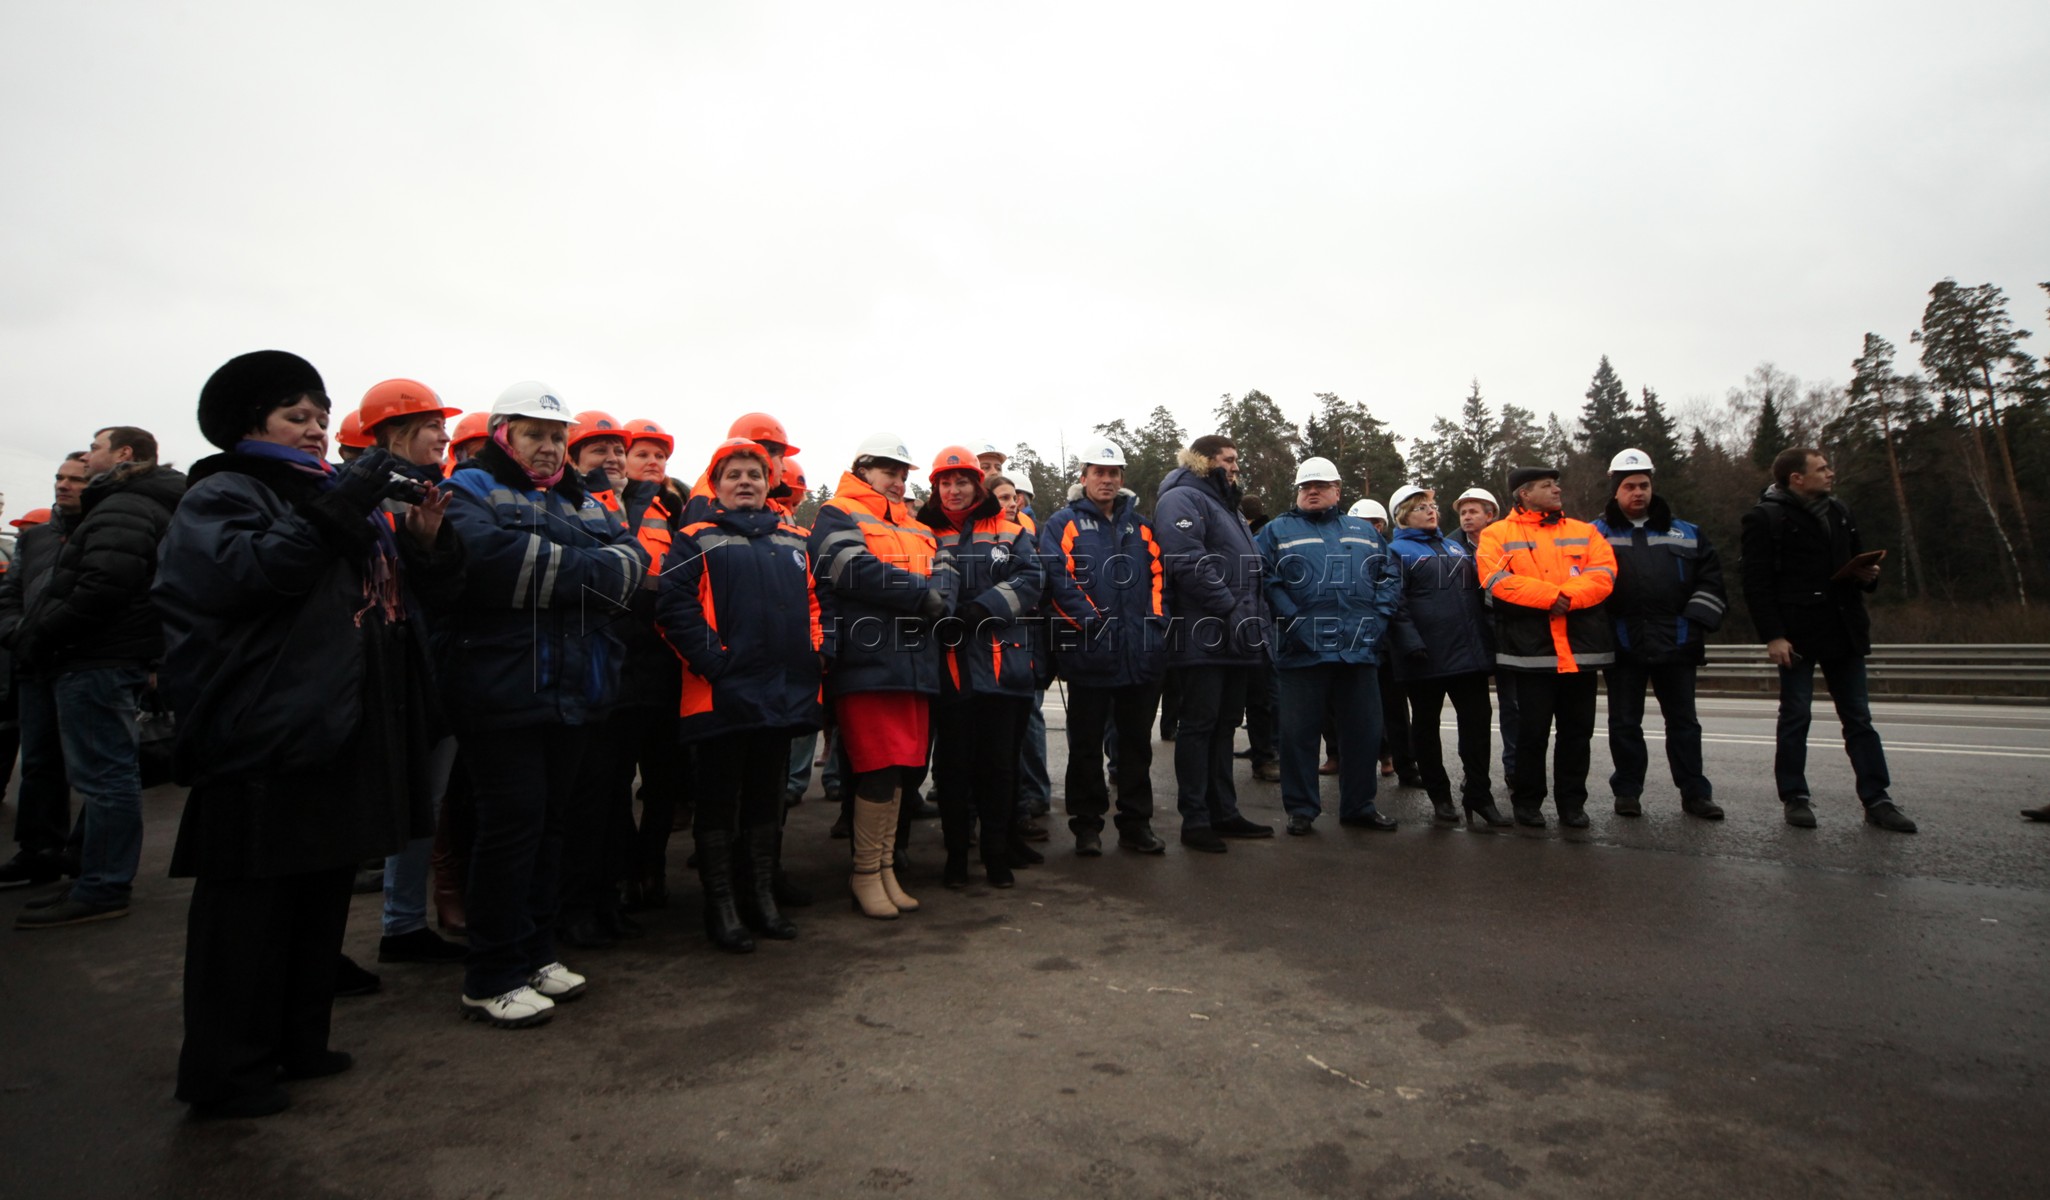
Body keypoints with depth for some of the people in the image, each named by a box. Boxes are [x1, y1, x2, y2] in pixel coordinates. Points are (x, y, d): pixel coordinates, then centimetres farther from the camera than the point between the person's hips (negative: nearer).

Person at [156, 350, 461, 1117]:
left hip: (343, 735, 8)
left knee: (324, 895, 15)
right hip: (267, 735, -7)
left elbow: (415, 592, 17)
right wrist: (332, 514, -25)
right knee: (251, 906, 0)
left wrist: (426, 541, -3)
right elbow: (240, 570, -22)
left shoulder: (340, 499, 19)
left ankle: (298, 1040, 29)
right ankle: (225, 1070, 14)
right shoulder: (221, 495, -2)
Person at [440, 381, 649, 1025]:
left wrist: (550, 570, -14)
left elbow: (631, 558, 2)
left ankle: (535, 953, 27)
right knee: (512, 822, -3)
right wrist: (586, 570, -13)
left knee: (548, 820, 14)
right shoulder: (470, 490, 0)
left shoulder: (583, 502, 18)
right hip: (504, 692, -6)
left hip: (572, 692, 6)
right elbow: (494, 559, -21)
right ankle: (493, 980, 11)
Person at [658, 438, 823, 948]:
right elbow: (675, 606, -9)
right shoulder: (697, 540, 1)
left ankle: (763, 895, 27)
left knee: (767, 794, 14)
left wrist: (814, 653, 5)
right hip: (722, 692, -5)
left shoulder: (795, 542, 16)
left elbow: (815, 603, 19)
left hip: (784, 691, 5)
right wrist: (711, 659, -18)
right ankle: (720, 904, 16)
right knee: (719, 797, 4)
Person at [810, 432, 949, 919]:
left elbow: (944, 577, 9)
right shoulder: (837, 517, 2)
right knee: (879, 770, -7)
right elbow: (859, 571, -15)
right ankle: (866, 875, 8)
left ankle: (885, 868, 21)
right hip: (864, 663, -7)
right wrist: (923, 596, -9)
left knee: (899, 770, 10)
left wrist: (936, 601, -14)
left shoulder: (916, 528, 23)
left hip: (914, 664, 7)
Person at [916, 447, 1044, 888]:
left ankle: (998, 852, 20)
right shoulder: (925, 532, 9)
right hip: (949, 665, 0)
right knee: (953, 763, 6)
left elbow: (1031, 578, -2)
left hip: (1002, 663, 1)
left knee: (999, 762, 7)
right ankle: (956, 855, 18)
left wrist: (982, 607, -15)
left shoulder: (1009, 531, 10)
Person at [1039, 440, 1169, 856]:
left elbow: (1158, 575, 12)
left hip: (1142, 654, 4)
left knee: (1137, 743, 12)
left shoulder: (1141, 526, 17)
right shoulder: (1063, 524, 2)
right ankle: (1087, 825, 18)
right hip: (1089, 654, -4)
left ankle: (1136, 823, 23)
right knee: (1086, 745, 6)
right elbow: (1058, 578, -11)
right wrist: (1093, 620, -18)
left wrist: (1156, 618, -3)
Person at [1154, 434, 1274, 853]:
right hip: (1204, 638, -10)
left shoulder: (1225, 505, 24)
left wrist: (1257, 616, 14)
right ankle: (1195, 819, 4)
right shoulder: (1182, 500, -8)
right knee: (1200, 724, -4)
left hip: (1236, 639, 10)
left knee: (1224, 725, 14)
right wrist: (1231, 609, -21)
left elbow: (1248, 569, 28)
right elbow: (1190, 563, -22)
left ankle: (1224, 813, 23)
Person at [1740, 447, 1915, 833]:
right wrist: (1772, 635, -17)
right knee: (1795, 716, 1)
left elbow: (1857, 559, 27)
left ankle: (1876, 798, 14)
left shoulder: (1838, 512, 16)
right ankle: (1795, 797, 10)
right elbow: (1757, 583, -11)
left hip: (1843, 631, 6)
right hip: (1797, 634, -6)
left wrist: (1868, 575, 3)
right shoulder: (1765, 517, -6)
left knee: (1858, 717, 8)